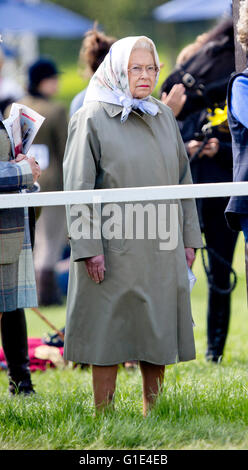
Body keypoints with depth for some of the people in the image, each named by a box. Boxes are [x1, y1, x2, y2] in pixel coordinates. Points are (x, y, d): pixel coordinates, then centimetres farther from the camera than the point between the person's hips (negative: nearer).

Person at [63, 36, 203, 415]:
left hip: (162, 249, 5)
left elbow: (183, 178, 16)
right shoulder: (92, 118, -5)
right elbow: (77, 188, -9)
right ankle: (103, 415, 6)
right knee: (110, 329, -1)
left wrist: (189, 237, 10)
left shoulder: (164, 116, 12)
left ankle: (153, 409, 19)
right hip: (114, 248, -5)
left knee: (159, 328, 8)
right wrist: (88, 248, -15)